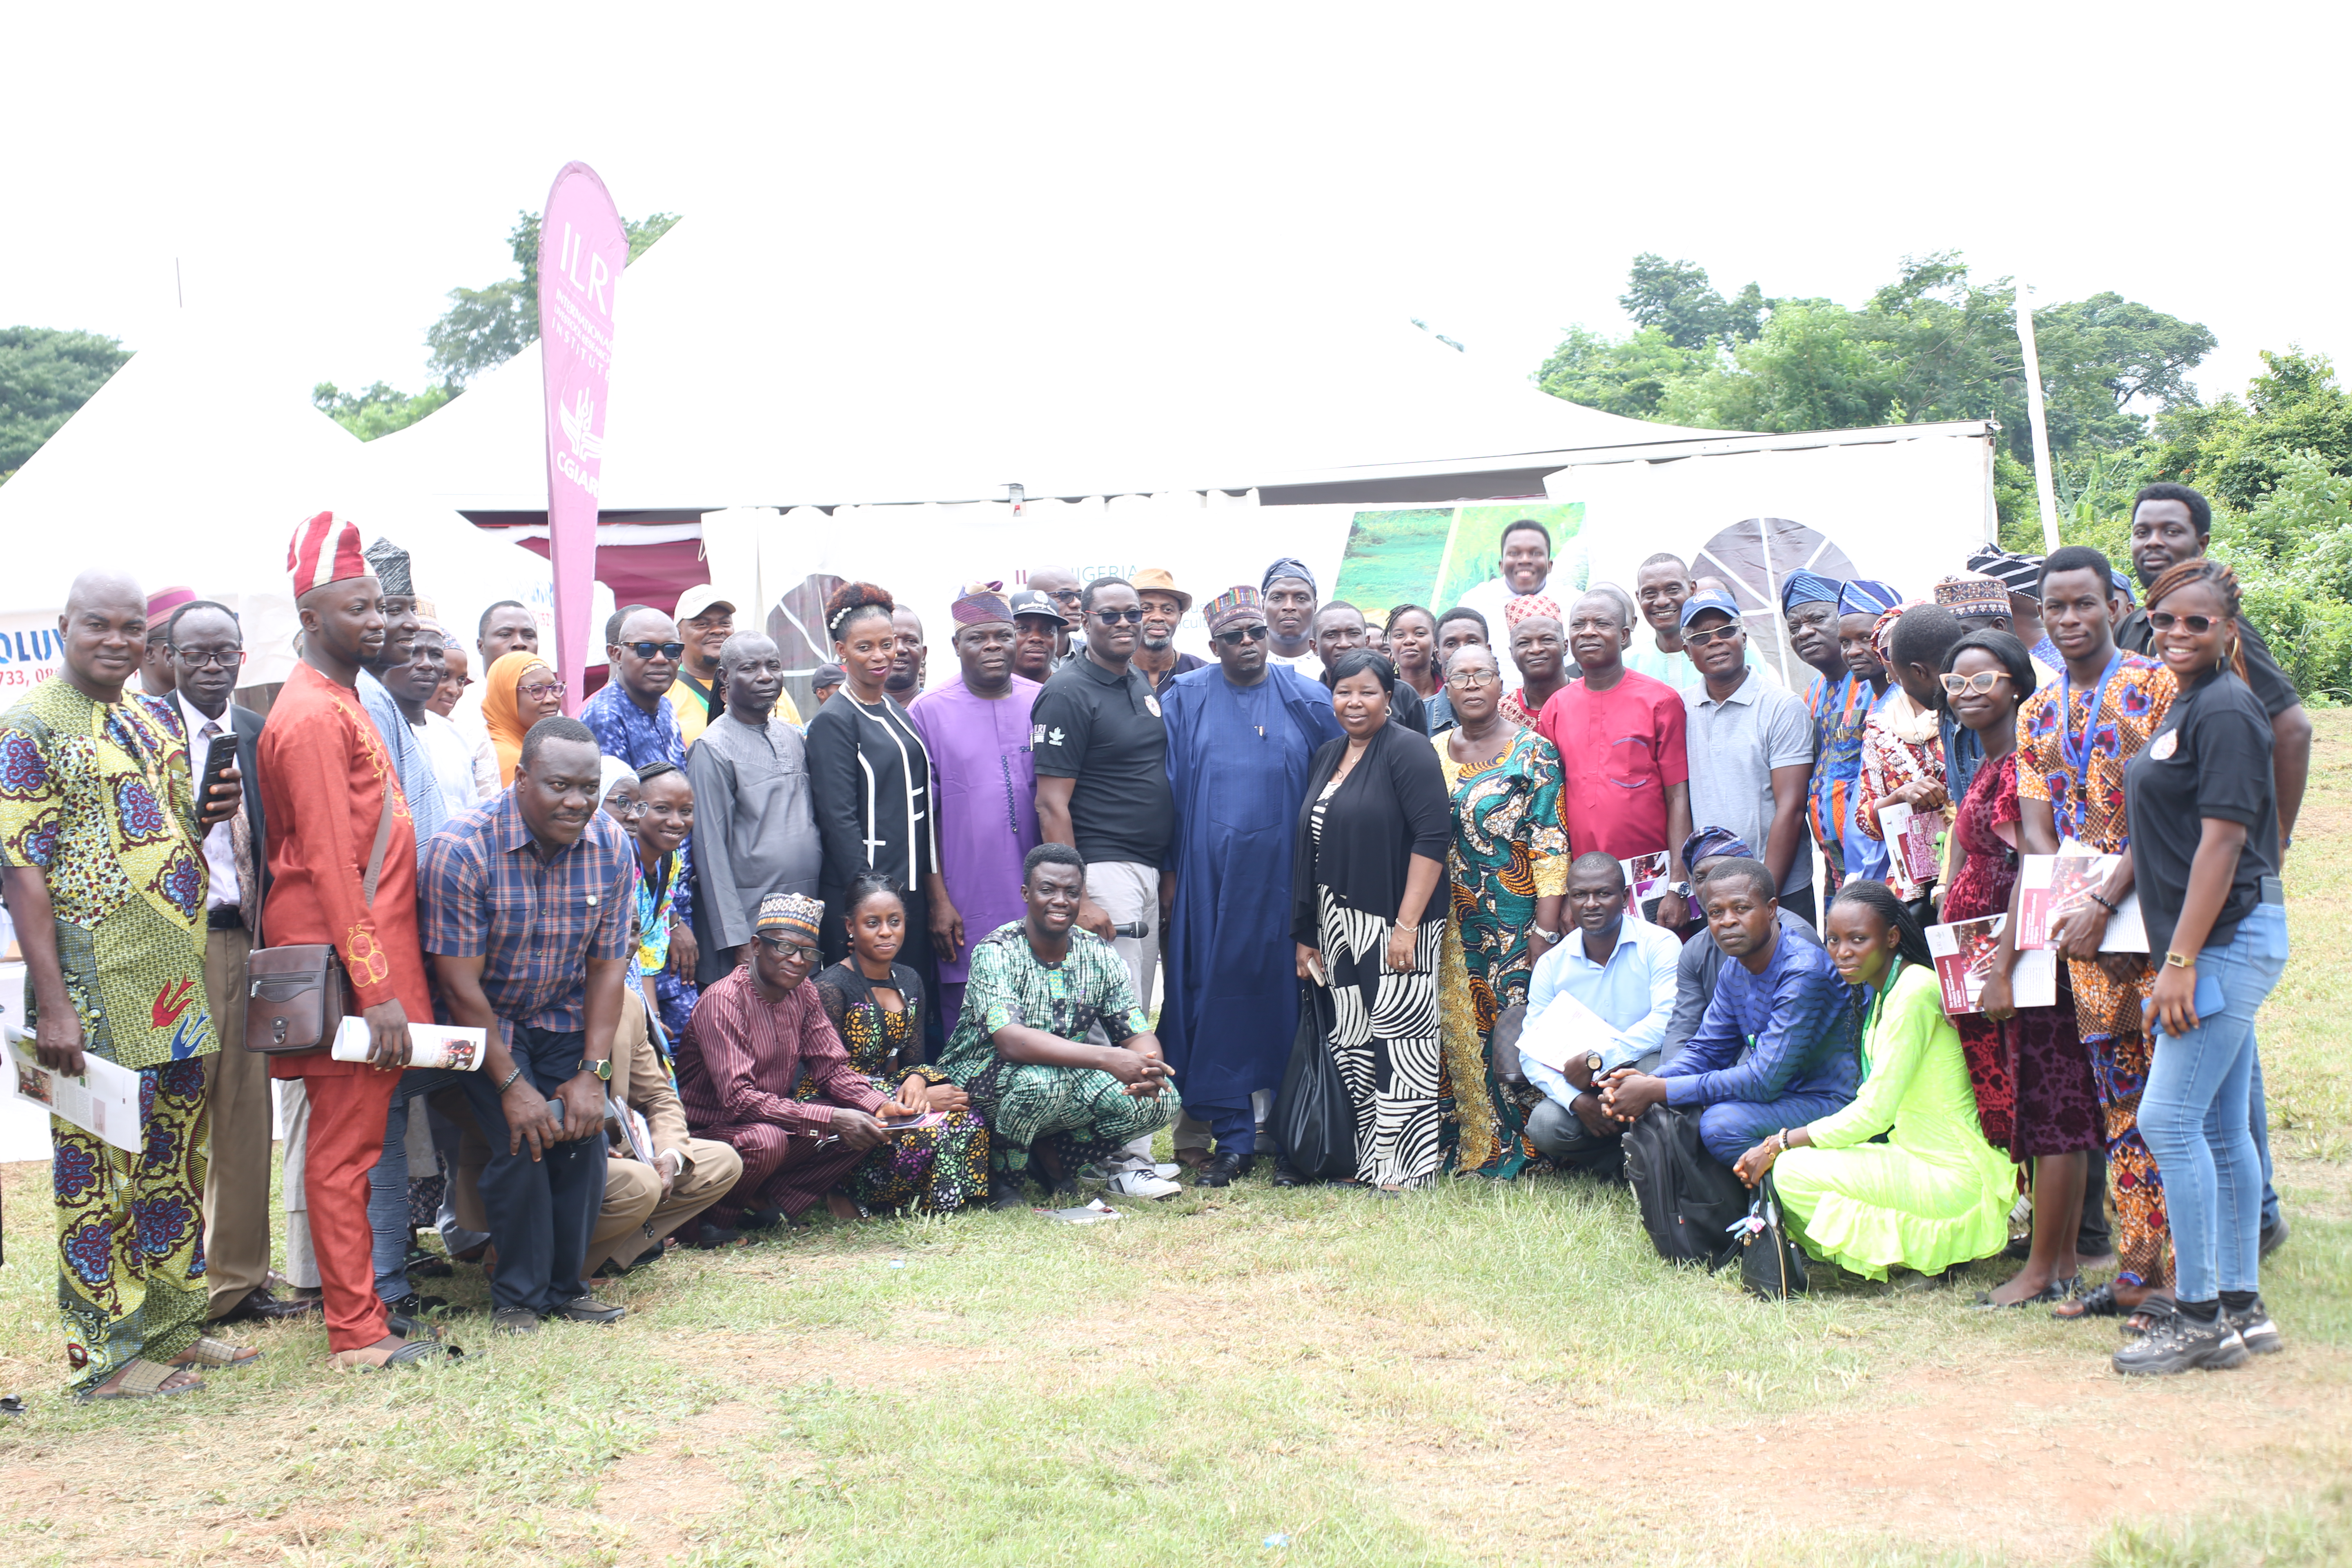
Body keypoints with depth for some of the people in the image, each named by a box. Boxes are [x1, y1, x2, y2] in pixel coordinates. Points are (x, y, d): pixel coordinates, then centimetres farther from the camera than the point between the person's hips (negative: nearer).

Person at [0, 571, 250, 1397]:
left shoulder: (158, 718, 13)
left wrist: (206, 820, 0)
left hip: (177, 984, 7)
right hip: (97, 992, -7)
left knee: (174, 1164, 14)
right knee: (99, 1168, 0)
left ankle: (171, 1323, 26)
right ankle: (105, 1354, 10)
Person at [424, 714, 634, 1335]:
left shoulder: (611, 847, -11)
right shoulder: (464, 848, -24)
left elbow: (609, 966, -6)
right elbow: (460, 983, -21)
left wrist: (592, 1073, -13)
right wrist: (511, 1084, -21)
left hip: (567, 1021, 4)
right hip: (486, 1025, -4)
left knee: (584, 1139, -11)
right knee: (522, 1142, -18)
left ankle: (566, 1285, 9)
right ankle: (519, 1296, 0)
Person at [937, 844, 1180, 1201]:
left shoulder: (1099, 955, -3)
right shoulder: (996, 953, -19)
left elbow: (1140, 1035, -5)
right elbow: (1011, 1042, -33)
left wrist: (1148, 1069, -32)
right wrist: (1107, 1059, -43)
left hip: (1068, 1081, 5)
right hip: (983, 1083, -5)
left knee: (1162, 1100, -15)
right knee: (1041, 1080, -38)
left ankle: (1051, 1154, 5)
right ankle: (1003, 1175, -8)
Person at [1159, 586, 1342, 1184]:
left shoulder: (1308, 702, 5)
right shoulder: (1184, 701, 5)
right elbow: (1167, 791, 6)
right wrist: (1167, 871, 1)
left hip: (1282, 875, 0)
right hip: (1209, 875, 0)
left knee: (1284, 998, 2)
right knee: (1217, 998, 0)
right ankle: (1233, 1140, 8)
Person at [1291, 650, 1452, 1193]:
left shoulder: (1407, 752, -7)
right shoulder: (1327, 756, 16)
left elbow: (1434, 836, -15)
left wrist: (1407, 924, -20)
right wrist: (1304, 934, 16)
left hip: (1395, 926, -7)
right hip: (1339, 928, 7)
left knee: (1399, 1044, -6)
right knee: (1351, 1047, 8)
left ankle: (1404, 1170, -1)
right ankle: (1367, 1162, 16)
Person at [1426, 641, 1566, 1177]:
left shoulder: (1533, 752, -3)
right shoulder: (1433, 753, 11)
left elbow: (1551, 843, -7)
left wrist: (1546, 928, -13)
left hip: (1514, 923, -4)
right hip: (1451, 925, 4)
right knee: (1455, 1030, 4)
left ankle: (1513, 1148, 5)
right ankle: (1461, 1146, 12)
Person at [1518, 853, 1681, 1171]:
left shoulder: (1660, 945, -7)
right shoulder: (1551, 964, 4)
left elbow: (1668, 1021, -22)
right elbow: (1532, 1051, 0)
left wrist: (1599, 1059, -24)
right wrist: (1576, 1099, -19)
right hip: (1580, 1089, 3)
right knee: (1544, 1126, -27)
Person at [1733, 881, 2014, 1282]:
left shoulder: (1916, 990, -18)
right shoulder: (1883, 991, 12)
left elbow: (1874, 1113, -20)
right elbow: (1873, 1104, 13)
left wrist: (1779, 1144, -13)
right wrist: (1778, 1145, 3)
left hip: (1956, 1179, -10)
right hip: (1918, 1156, 10)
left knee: (1794, 1172, -20)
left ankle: (1926, 1253, -4)